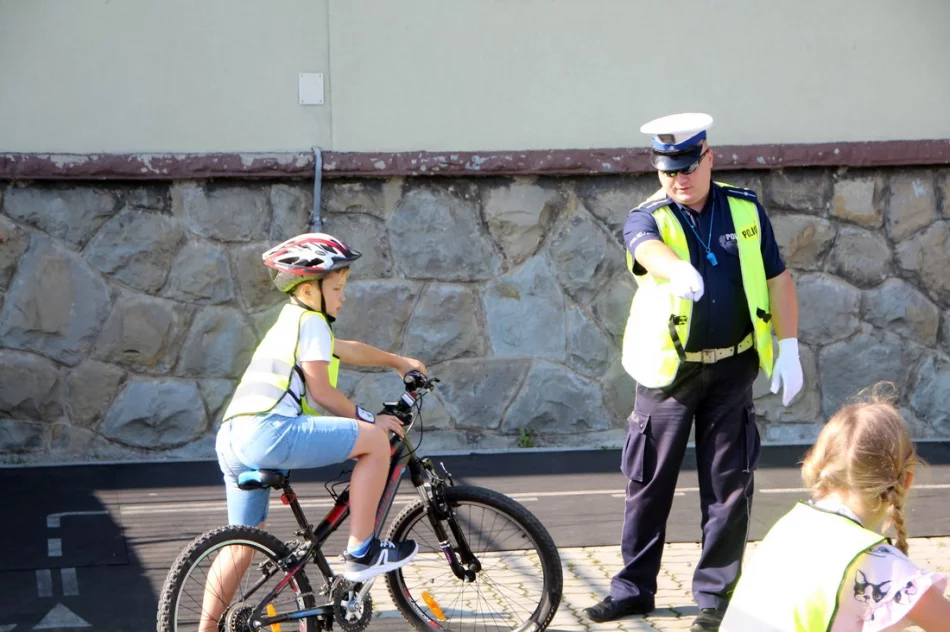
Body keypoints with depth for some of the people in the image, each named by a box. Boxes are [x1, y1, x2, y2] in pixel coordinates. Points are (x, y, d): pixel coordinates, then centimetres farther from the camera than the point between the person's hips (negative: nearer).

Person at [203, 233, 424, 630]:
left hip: (233, 439, 11)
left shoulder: (291, 322, 31)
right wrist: (367, 419, 4)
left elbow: (347, 350, 45)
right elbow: (321, 391, -6)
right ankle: (361, 553, -5)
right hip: (268, 432, -10)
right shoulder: (311, 321, 1)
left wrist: (398, 362, 55)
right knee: (375, 440, -9)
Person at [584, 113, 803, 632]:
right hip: (667, 371, -1)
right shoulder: (647, 218, -7)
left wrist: (789, 348, 2)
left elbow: (777, 279, 9)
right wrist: (679, 270, -55)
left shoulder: (745, 210, 3)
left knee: (728, 486, 4)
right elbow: (648, 249, -32)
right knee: (649, 483, 5)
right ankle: (634, 588, 18)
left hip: (732, 369, 2)